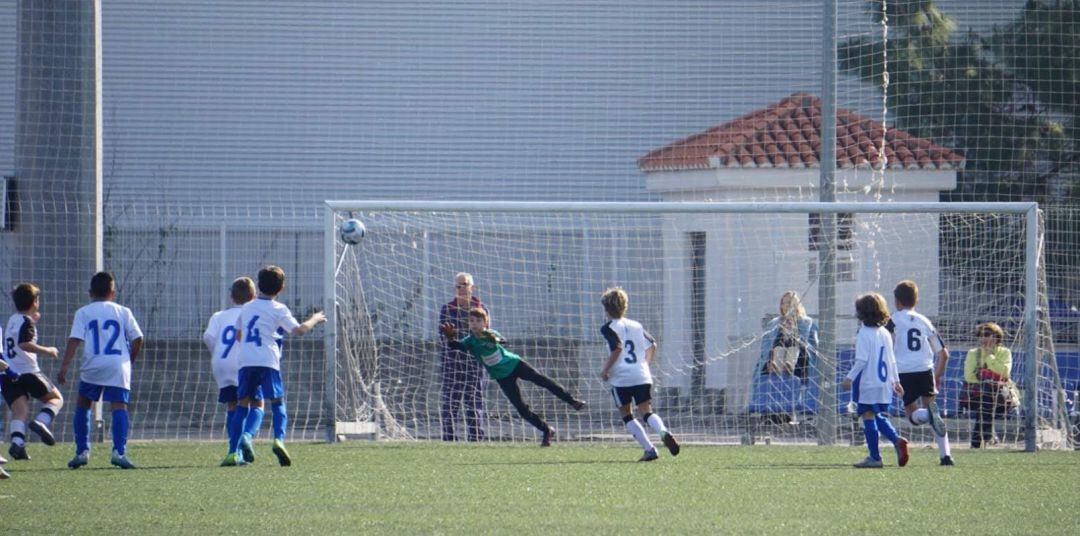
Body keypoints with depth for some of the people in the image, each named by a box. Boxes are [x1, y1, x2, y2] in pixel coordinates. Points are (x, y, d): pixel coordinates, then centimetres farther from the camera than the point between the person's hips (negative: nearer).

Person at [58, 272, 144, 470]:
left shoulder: (83, 313, 7)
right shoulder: (123, 312, 11)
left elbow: (74, 340, -3)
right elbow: (138, 339, 7)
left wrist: (64, 367, -6)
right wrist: (130, 360, 22)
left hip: (92, 366, 0)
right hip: (118, 366, 0)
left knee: (82, 404, 17)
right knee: (119, 407, -5)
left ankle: (82, 452, 15)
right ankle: (119, 451, -22)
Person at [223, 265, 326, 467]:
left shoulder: (246, 308, 17)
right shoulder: (279, 310, 2)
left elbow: (238, 335, 26)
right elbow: (298, 330, -5)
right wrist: (314, 320, 12)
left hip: (245, 361, 4)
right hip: (268, 361, -4)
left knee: (243, 405, 7)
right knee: (277, 402, 6)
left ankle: (233, 452, 0)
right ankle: (279, 439, -19)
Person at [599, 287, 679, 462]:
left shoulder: (609, 328, -2)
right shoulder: (636, 325, 16)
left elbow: (617, 348, -16)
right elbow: (652, 344, 19)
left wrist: (605, 370, -8)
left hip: (621, 378, -4)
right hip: (642, 376, 4)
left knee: (626, 414, 11)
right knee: (646, 411, 0)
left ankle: (649, 449, 0)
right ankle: (663, 432, -33)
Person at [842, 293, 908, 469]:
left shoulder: (864, 334, -10)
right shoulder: (885, 333, 11)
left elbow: (861, 360, -16)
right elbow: (891, 360, 15)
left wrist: (849, 377, -10)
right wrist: (895, 380, 21)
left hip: (867, 383, -7)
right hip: (884, 384, 7)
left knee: (868, 417, -1)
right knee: (881, 417, 15)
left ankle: (874, 457, -1)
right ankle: (897, 440, -9)